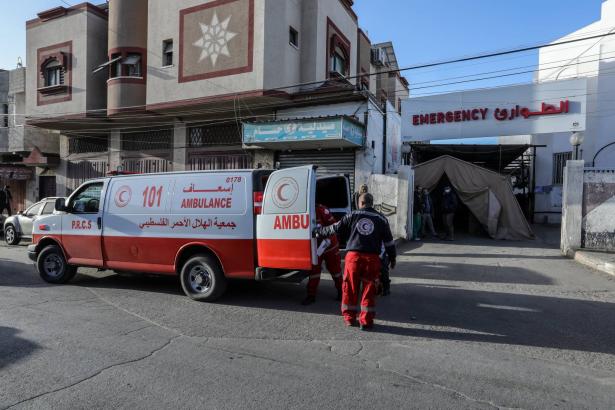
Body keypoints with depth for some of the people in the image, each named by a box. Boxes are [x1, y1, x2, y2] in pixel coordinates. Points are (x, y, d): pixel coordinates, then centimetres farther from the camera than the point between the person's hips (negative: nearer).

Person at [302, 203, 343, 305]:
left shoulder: (321, 210, -22)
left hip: (329, 245, -4)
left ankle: (341, 292, 28)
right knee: (314, 270, 0)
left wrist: (328, 239, -27)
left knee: (335, 269, 9)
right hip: (315, 247, 4)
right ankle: (311, 296, 9)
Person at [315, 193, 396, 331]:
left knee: (350, 288, 11)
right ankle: (366, 321, 10)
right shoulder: (381, 219, 9)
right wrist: (392, 258, 22)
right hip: (372, 258, 0)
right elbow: (388, 241, 12)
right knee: (369, 289, 7)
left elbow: (335, 229, 9)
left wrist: (318, 231, 23)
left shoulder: (352, 216, 6)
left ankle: (349, 318, 21)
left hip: (353, 256, 0)